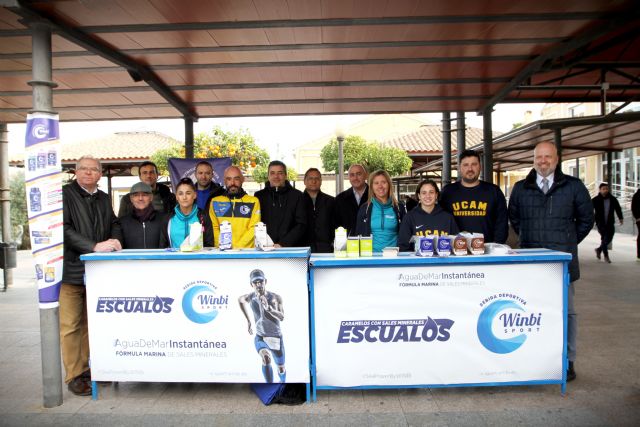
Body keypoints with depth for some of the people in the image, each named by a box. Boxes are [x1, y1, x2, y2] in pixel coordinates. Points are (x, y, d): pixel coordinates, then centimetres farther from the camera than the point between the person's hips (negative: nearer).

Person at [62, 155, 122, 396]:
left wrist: (114, 240, -2)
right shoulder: (64, 194, -5)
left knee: (90, 323, 13)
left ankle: (86, 369, 25)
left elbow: (114, 224, 21)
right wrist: (95, 247, -23)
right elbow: (64, 229, -15)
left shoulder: (103, 198, 14)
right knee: (70, 326, 0)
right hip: (71, 270, -6)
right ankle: (74, 376, 10)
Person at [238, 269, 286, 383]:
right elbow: (240, 299, 13)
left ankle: (282, 382, 51)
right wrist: (249, 321, 15)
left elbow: (282, 317, -22)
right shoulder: (250, 297, -11)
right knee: (266, 358, -33)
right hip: (260, 338, 0)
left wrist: (268, 307, -39)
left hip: (276, 337, 1)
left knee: (281, 369, 16)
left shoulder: (276, 297, -14)